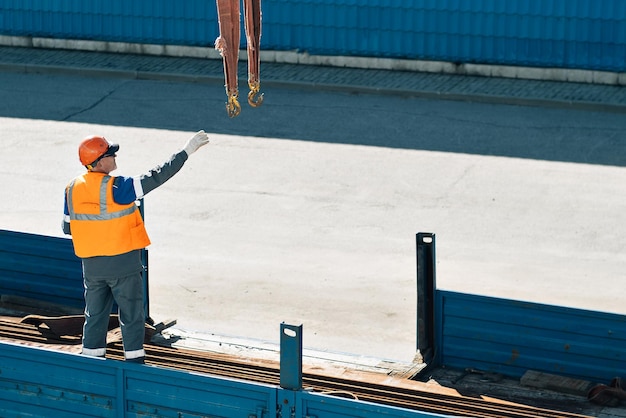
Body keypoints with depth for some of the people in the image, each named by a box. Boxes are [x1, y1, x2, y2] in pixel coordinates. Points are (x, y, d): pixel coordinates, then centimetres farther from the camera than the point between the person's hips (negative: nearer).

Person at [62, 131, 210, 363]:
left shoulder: (72, 189, -2)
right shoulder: (116, 188, -19)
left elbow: (67, 227, 7)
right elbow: (155, 177, -19)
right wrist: (186, 152, -15)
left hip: (91, 265, 5)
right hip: (123, 264, -5)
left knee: (95, 315, 16)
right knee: (131, 315, 6)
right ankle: (134, 360, 10)